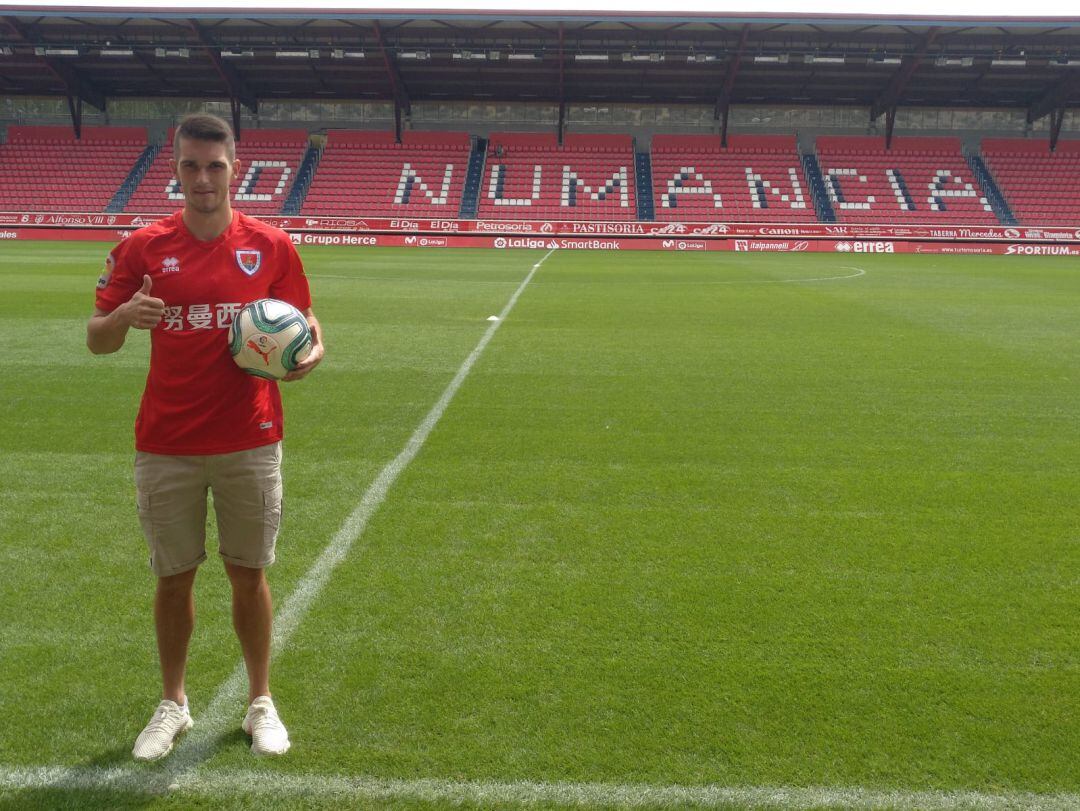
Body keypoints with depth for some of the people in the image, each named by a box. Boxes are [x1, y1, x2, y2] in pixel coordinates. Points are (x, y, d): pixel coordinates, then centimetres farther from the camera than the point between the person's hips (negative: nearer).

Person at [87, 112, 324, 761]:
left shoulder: (271, 246, 0)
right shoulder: (143, 249, 0)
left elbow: (306, 323, 8)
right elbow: (98, 341, 2)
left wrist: (310, 354, -15)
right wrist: (123, 317, -20)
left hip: (251, 443, 0)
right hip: (166, 447, 1)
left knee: (250, 574, 9)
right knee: (174, 578, 10)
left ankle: (261, 703, 27)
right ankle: (173, 705, 31)